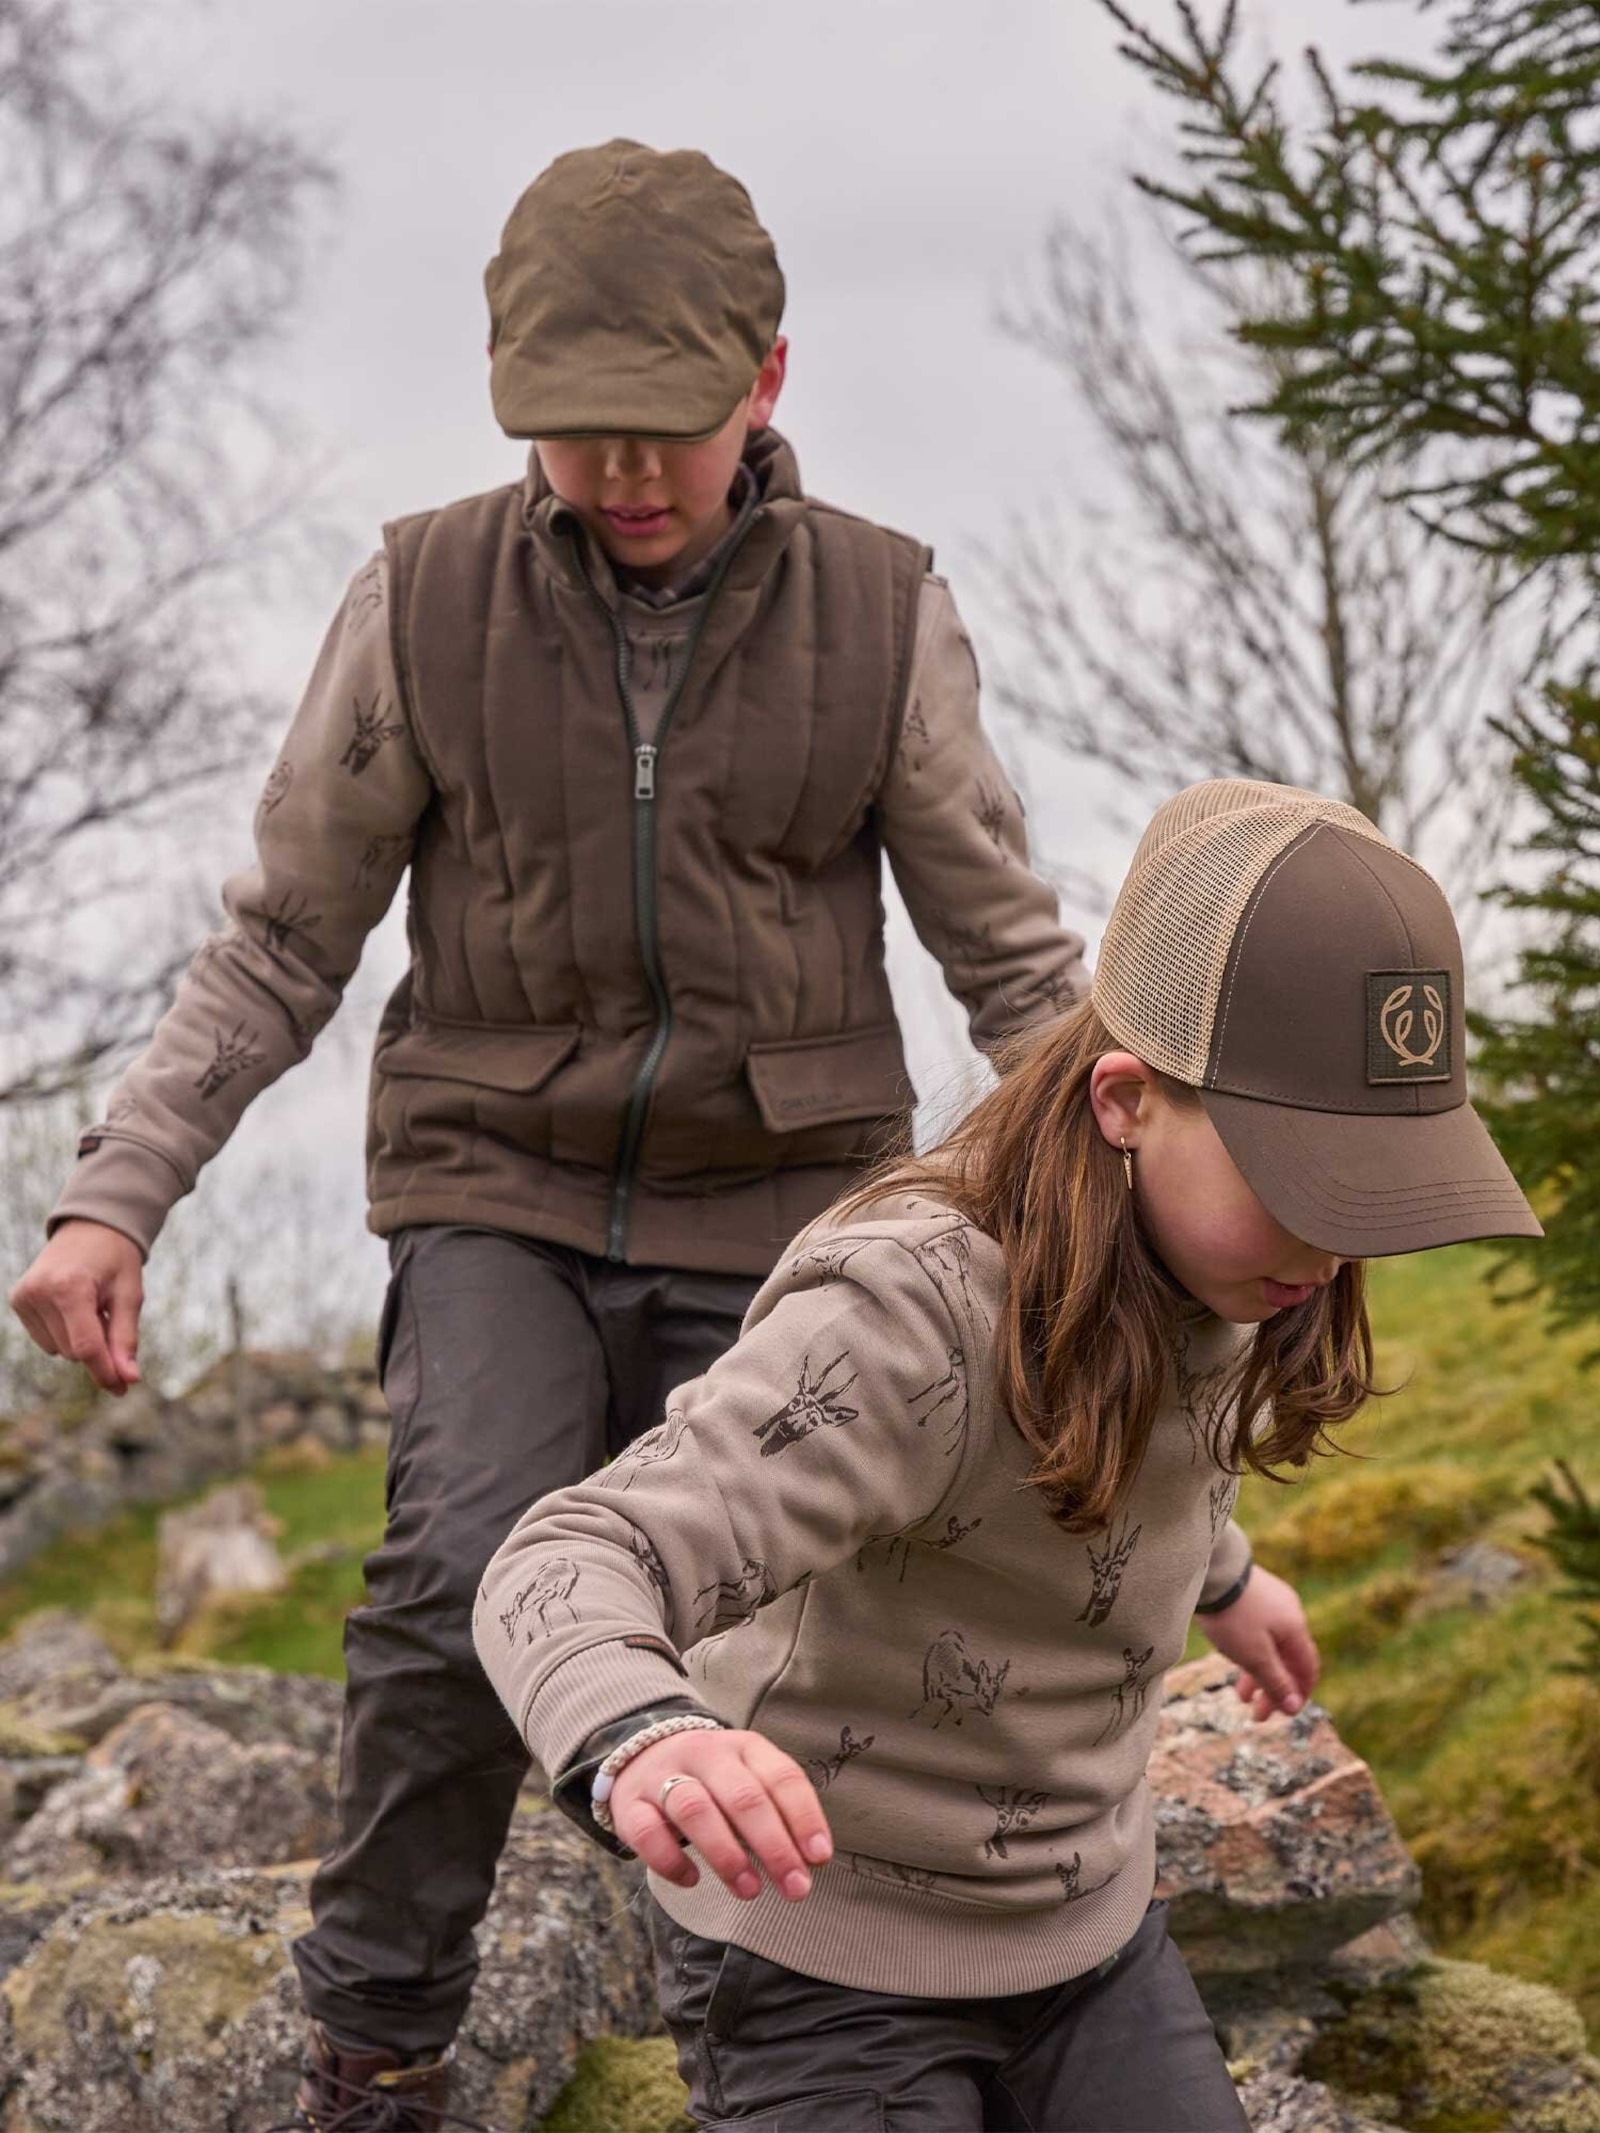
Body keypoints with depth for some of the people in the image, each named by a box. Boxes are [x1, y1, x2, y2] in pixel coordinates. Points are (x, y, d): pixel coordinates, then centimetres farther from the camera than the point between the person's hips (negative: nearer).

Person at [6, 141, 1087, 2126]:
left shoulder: (881, 615, -6)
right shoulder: (426, 601, -6)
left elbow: (1015, 957, 2)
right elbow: (276, 952, 0)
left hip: (768, 1222, 1)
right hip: (501, 1208, -1)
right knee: (474, 1580, -25)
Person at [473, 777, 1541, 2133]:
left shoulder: (1181, 1263, -8)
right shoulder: (914, 1313, -32)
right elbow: (565, 1577, -41)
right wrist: (647, 1746, -62)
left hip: (1081, 1926, 7)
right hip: (826, 1959, -7)